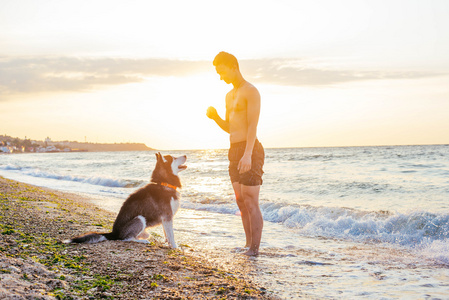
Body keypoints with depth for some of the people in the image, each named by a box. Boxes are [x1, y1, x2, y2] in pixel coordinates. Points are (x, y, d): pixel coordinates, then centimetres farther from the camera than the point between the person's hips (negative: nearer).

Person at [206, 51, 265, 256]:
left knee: (251, 203, -9)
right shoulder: (230, 95, 20)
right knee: (241, 203, 10)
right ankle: (249, 245, 17)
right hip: (235, 152, 9)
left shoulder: (251, 91, -8)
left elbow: (253, 126, -19)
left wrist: (247, 154, -30)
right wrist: (215, 117, 4)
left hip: (250, 151, -9)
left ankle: (254, 249, -4)